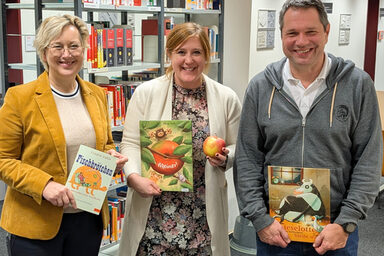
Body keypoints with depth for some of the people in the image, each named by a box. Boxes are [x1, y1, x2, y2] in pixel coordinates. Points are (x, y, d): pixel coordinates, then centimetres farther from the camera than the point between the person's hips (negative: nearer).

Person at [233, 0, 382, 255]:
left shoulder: (358, 84, -5)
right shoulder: (260, 87, -1)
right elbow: (247, 160, 0)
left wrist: (346, 223, -10)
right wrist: (260, 219, -6)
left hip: (337, 233, -1)